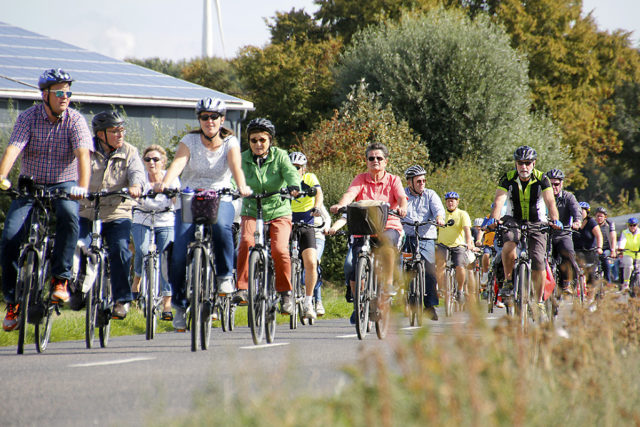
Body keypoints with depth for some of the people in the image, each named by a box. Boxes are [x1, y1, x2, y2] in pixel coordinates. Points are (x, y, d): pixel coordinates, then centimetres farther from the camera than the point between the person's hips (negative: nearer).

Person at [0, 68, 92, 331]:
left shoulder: (75, 120, -9)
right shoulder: (28, 118, -7)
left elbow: (83, 154, -23)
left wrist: (82, 186, -40)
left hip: (63, 185, -1)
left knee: (69, 215, -35)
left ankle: (60, 278, -21)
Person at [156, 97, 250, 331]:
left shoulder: (230, 143, 1)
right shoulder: (190, 141, 0)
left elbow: (236, 166, -19)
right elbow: (178, 163, -18)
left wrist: (242, 186, -41)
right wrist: (164, 183, -39)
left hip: (220, 200, -1)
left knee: (221, 226, -37)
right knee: (180, 255, -14)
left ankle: (225, 275, -15)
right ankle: (180, 305, 6)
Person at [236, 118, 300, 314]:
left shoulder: (280, 156, -3)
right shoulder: (243, 159, 0)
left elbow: (290, 172, -20)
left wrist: (294, 186, -42)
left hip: (279, 212, -1)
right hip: (251, 212, 1)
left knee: (279, 250, -22)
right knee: (246, 243, -28)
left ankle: (285, 293, -2)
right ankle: (242, 288, -21)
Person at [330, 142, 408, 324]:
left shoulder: (393, 180, 7)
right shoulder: (361, 180, 7)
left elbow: (401, 197, -11)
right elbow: (350, 194, -12)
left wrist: (402, 207, -35)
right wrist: (339, 205, -34)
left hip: (389, 226, -1)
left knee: (388, 241, -39)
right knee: (355, 272, -9)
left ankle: (388, 282, -24)